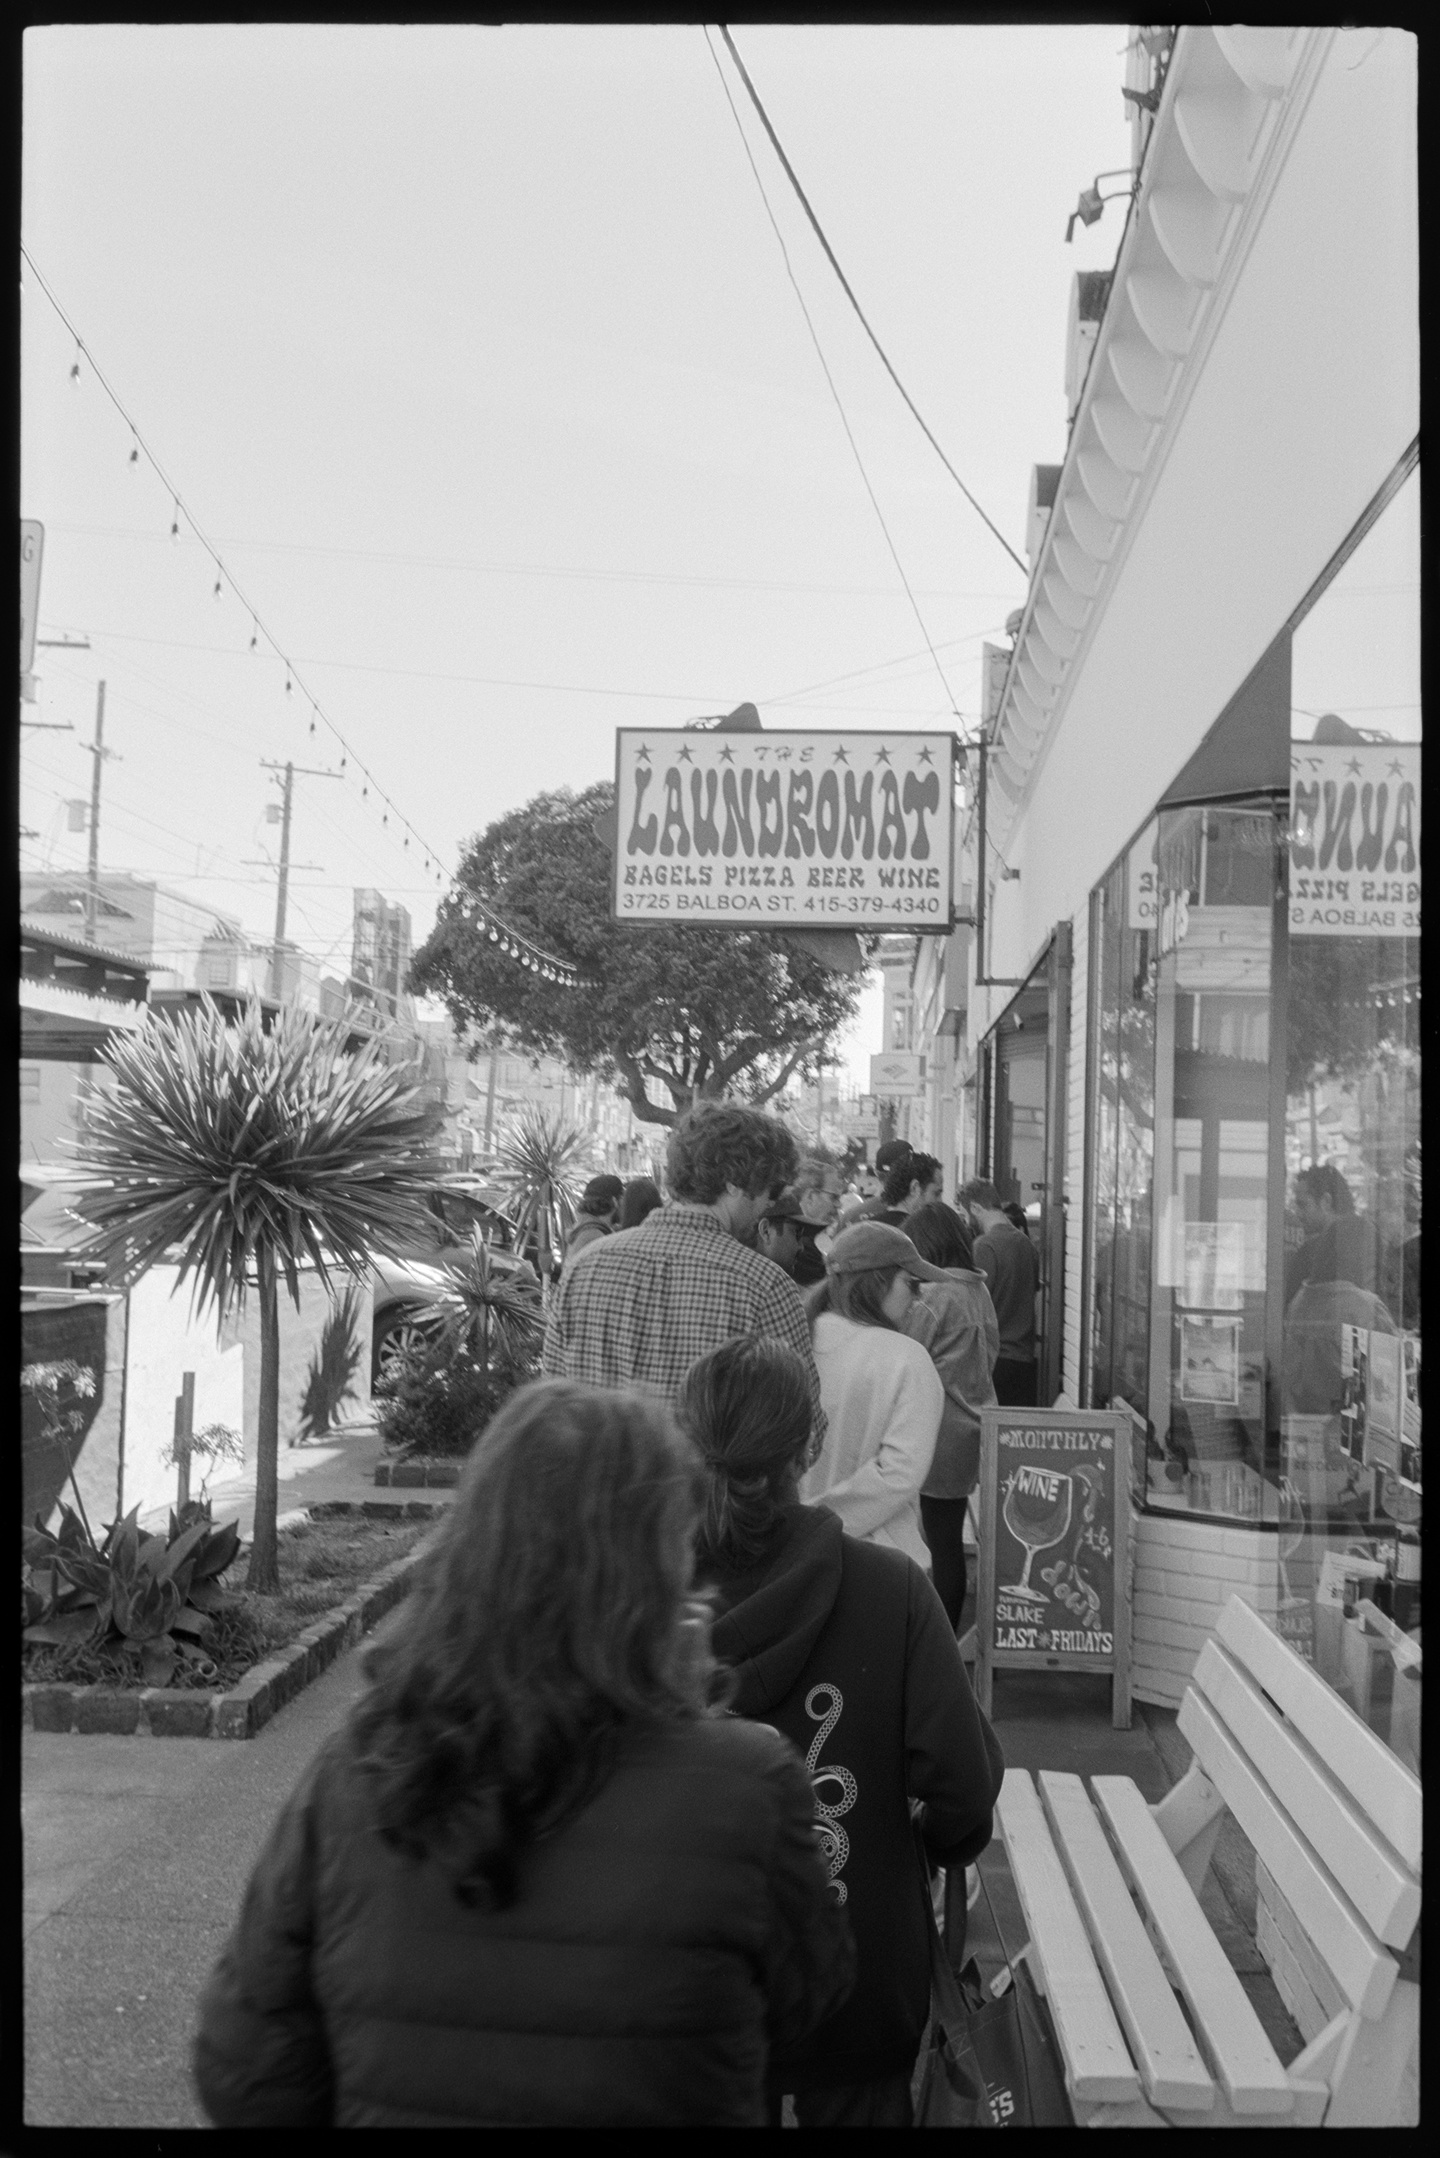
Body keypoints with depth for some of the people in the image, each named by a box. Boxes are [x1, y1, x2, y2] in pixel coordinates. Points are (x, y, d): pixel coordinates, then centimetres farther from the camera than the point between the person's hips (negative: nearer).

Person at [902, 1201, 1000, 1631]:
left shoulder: (934, 1296, -16)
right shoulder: (979, 1290, 8)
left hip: (942, 1432, -8)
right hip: (973, 1426, 8)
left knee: (941, 1544, -1)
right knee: (952, 1540, 14)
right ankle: (949, 1636, 21)